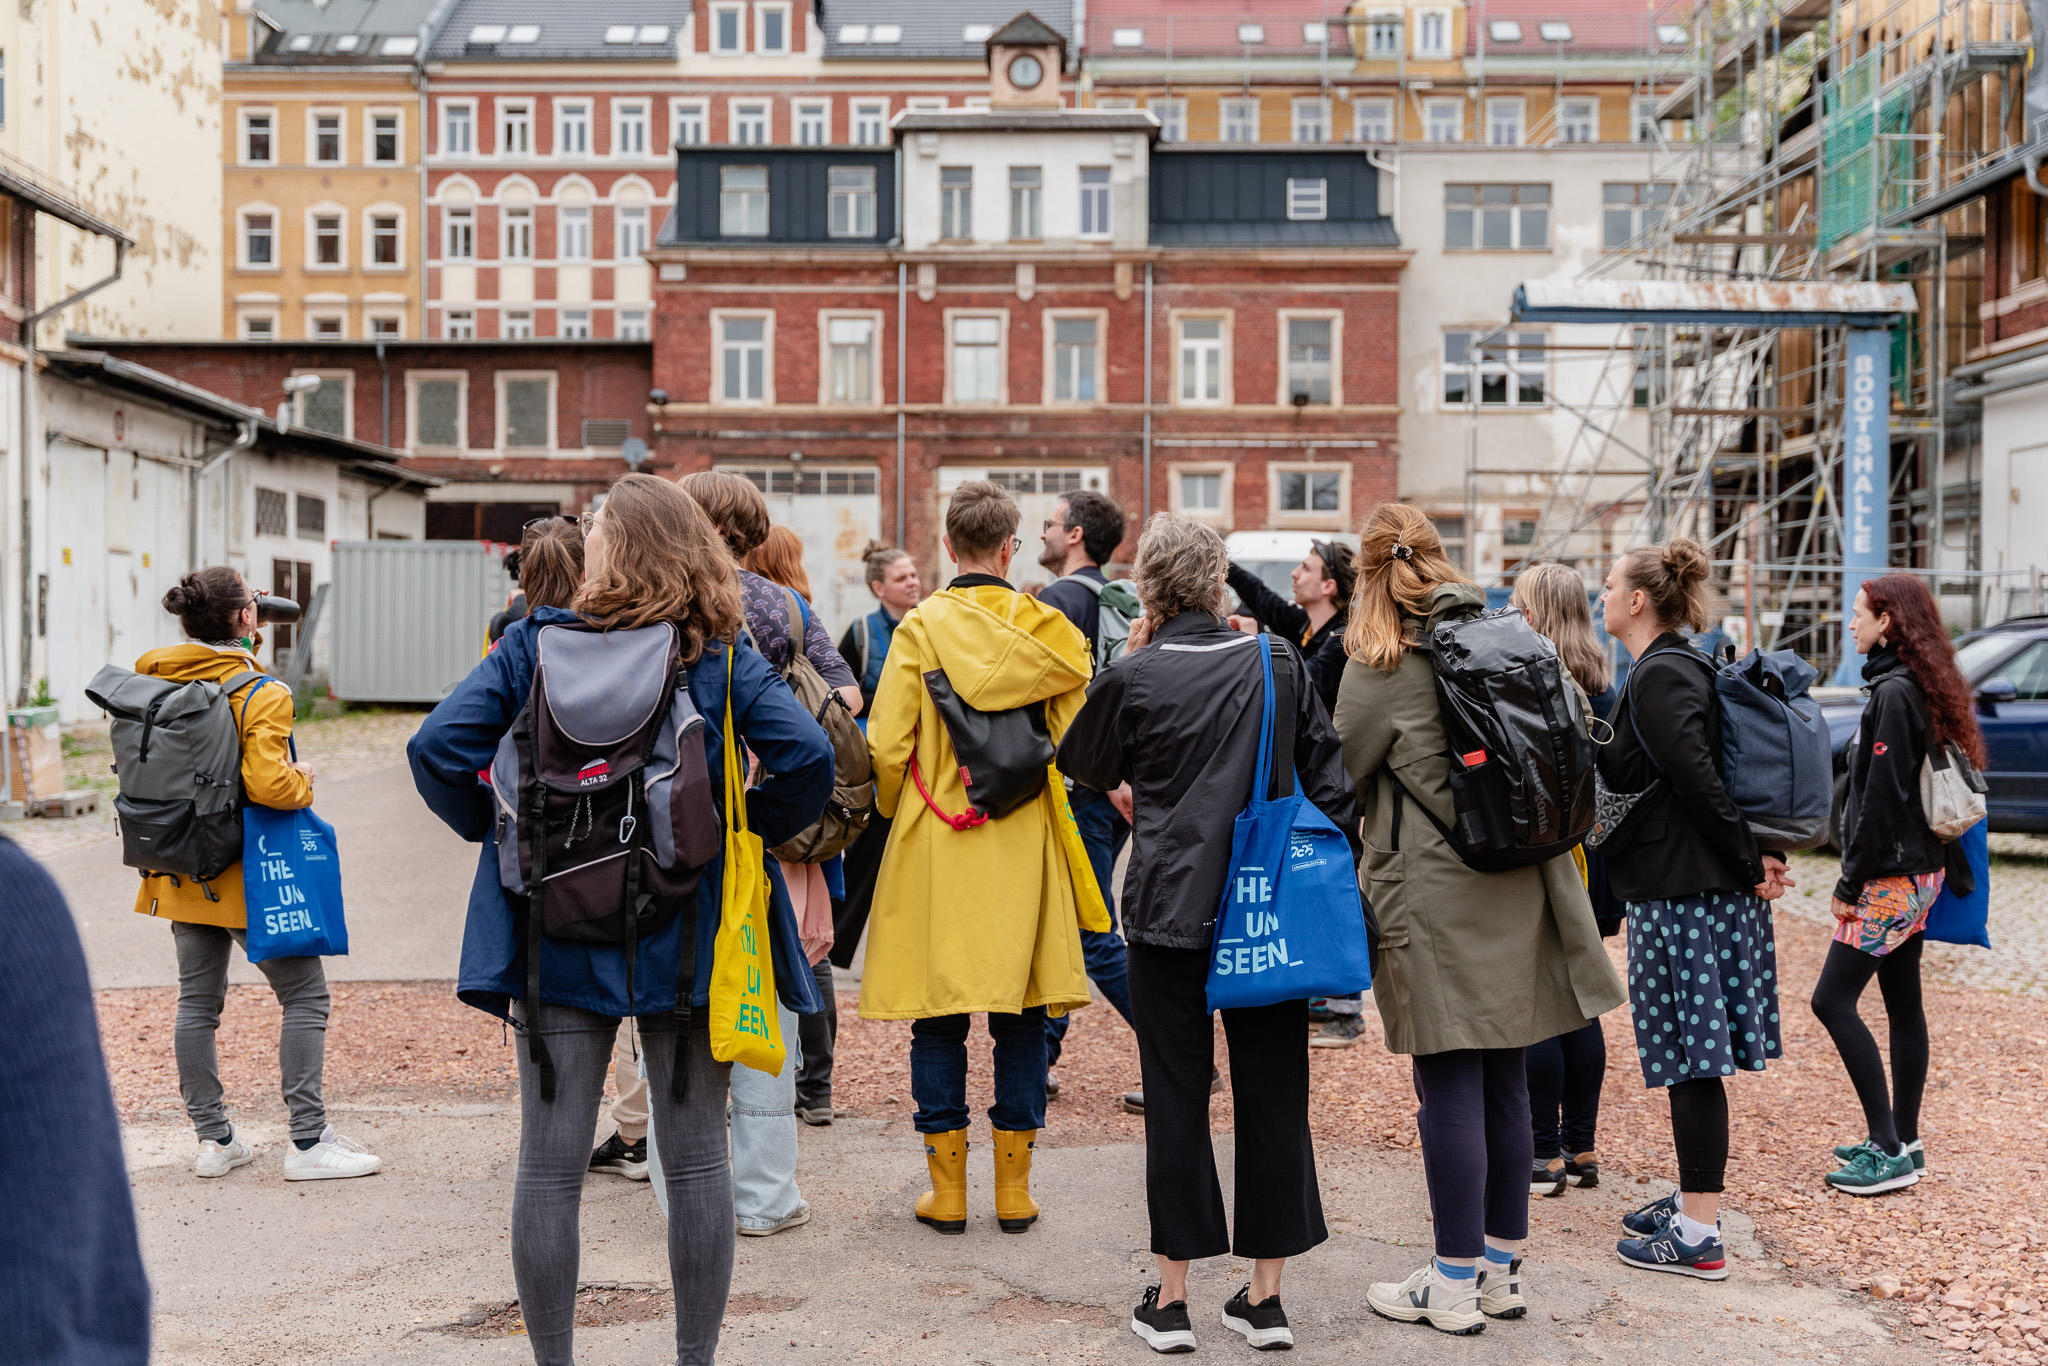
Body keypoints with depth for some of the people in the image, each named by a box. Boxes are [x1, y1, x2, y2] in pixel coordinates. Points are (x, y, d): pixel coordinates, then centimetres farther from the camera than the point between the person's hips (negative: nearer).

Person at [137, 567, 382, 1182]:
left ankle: (215, 1139, 21)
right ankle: (308, 1142, 3)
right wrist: (303, 780, -8)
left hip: (181, 870, 7)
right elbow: (267, 784, -28)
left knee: (198, 999, 14)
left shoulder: (158, 676, 2)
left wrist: (244, 642, 19)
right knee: (305, 994, 3)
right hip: (245, 873, -7)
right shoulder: (262, 694, -18)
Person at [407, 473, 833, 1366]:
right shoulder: (723, 656, -3)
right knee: (696, 1159, 11)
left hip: (557, 929, 0)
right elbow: (807, 755, -14)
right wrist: (746, 829, 1)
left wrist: (497, 829, 4)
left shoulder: (534, 642, -4)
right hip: (685, 933, 0)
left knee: (550, 1166, 9)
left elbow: (438, 746, -10)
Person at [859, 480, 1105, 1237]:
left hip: (936, 847, -2)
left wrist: (897, 809, 11)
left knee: (939, 1017, 7)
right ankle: (1013, 1185, 15)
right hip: (1024, 846, 2)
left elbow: (886, 746, -8)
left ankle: (948, 1186, 11)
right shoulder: (1049, 630, 0)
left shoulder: (922, 627, -7)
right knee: (1021, 1016, 10)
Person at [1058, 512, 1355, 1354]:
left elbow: (1083, 765, 11)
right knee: (1272, 1094, 11)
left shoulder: (1132, 677, -7)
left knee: (1176, 1096, 7)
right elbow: (1329, 781, 3)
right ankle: (1265, 1296, 19)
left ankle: (1172, 1299, 14)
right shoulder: (1278, 663, 0)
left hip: (1171, 907, -2)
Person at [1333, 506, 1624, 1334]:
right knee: (1505, 1084, 13)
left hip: (1435, 898, -6)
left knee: (1450, 1089, 1)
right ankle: (1504, 1270, 24)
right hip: (1516, 891, 6)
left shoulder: (1382, 665, -10)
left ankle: (1454, 1287, 10)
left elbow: (1342, 774, -1)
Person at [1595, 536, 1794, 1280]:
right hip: (1683, 887, 10)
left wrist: (1750, 862, -15)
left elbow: (1700, 782, -22)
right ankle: (1692, 1199, 27)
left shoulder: (1661, 676, -16)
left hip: (1684, 894, -10)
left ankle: (1699, 1236, 2)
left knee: (1692, 1059, -4)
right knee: (1690, 1057, 17)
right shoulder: (1669, 669, 15)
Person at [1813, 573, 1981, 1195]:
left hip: (1892, 876, -10)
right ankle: (1903, 1142, 19)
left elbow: (1881, 801, -20)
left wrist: (1850, 883, -15)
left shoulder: (1894, 693, -17)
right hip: (1916, 870, 10)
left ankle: (1889, 1152, -5)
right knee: (1903, 1004, 12)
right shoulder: (1915, 688, 13)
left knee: (1833, 999, -7)